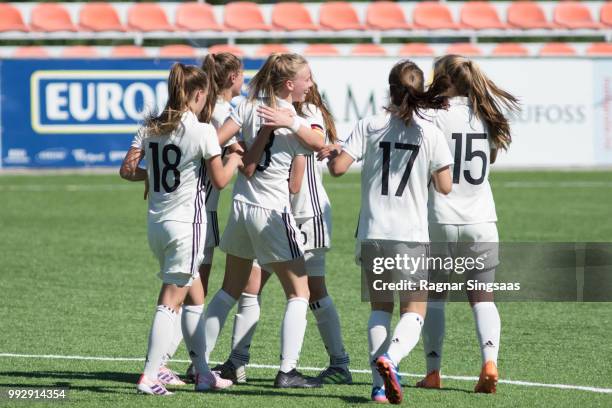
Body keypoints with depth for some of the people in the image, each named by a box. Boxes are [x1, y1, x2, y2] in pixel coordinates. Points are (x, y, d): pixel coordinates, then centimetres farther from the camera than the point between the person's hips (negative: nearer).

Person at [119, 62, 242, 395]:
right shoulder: (202, 131, -12)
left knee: (194, 296, 17)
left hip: (156, 222, 7)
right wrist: (234, 161, 11)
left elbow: (127, 170, 3)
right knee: (170, 301, -5)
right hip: (185, 222, -7)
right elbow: (220, 180, -7)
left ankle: (203, 373, 21)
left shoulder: (151, 128, 5)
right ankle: (149, 377, -11)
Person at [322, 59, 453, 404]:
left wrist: (331, 154, 15)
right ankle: (389, 358, -26)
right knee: (414, 311, 4)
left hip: (373, 233, 2)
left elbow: (338, 167, -7)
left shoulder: (370, 126, -2)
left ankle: (380, 383, 4)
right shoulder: (430, 133, -3)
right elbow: (445, 187, 0)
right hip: (412, 236, -2)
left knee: (380, 307, 16)